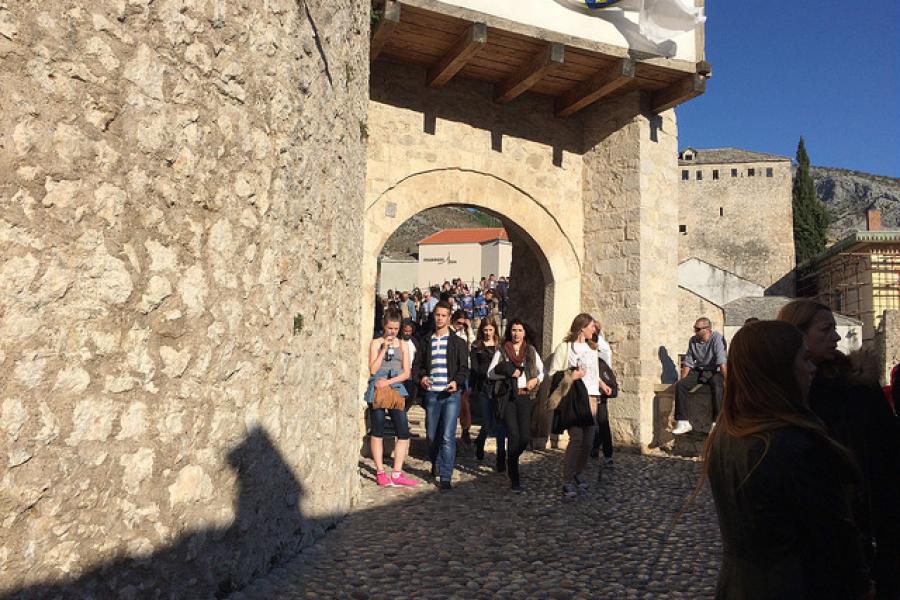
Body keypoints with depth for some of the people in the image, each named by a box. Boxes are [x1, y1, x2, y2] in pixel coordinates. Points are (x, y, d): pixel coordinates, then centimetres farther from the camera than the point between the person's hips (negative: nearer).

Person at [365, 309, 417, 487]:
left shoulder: (402, 345, 12)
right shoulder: (376, 342, 5)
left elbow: (406, 373, 6)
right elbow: (373, 369, -4)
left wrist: (389, 382, -8)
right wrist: (384, 349, -8)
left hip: (396, 390, 2)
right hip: (377, 391, -2)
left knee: (404, 432, -4)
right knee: (377, 432, 2)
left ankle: (397, 474, 4)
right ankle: (380, 472, 12)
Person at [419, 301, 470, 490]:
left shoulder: (458, 342, 4)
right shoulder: (427, 342, 14)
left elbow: (464, 368, 2)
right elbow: (422, 365, 19)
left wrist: (457, 382, -16)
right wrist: (422, 377, -2)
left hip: (451, 394, -3)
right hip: (431, 394, 4)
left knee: (448, 437, -10)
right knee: (432, 435, 11)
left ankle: (445, 477, -5)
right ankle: (436, 464, 37)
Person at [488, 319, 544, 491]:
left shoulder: (531, 351, 13)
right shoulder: (501, 351, 6)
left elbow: (542, 371, 19)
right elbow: (490, 373, 2)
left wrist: (536, 380, -2)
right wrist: (509, 373, -12)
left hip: (525, 396, 2)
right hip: (508, 397, -2)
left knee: (525, 437, -3)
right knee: (514, 436, -8)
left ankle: (511, 461, 27)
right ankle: (514, 478, 2)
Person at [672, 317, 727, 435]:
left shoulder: (717, 338, -13)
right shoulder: (693, 340, 5)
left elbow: (722, 362, -23)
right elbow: (688, 362, 10)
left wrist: (726, 381, -30)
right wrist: (682, 380, 1)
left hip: (714, 371, -5)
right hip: (698, 371, 5)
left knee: (718, 387, -37)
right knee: (680, 385, -20)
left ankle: (717, 423, -29)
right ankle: (683, 422, -19)